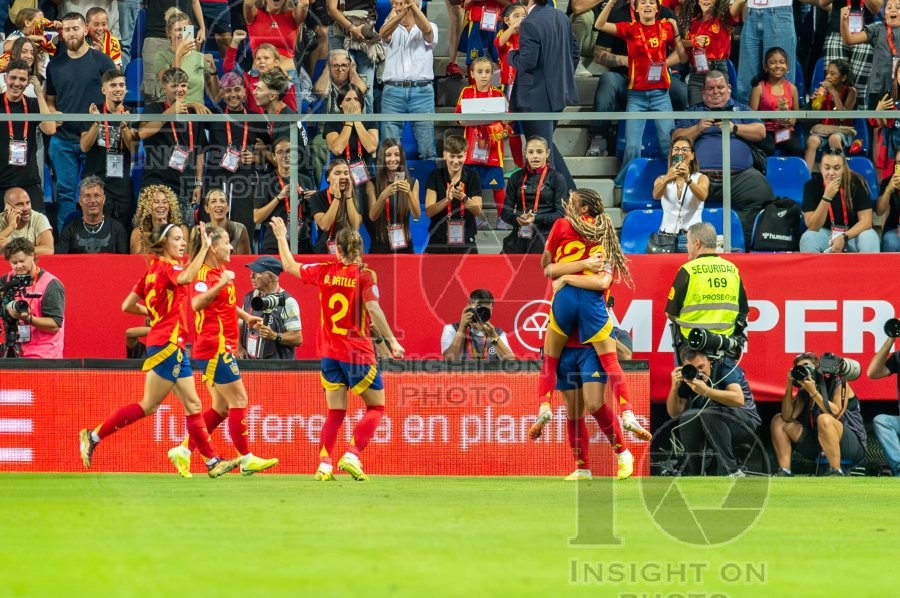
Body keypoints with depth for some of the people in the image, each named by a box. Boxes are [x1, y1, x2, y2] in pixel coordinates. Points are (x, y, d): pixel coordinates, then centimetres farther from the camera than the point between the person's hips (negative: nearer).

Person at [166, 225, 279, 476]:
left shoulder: (219, 272, 16)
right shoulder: (203, 274, -14)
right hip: (214, 348, -10)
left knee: (222, 407, 11)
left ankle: (184, 451, 12)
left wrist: (246, 316, 29)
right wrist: (221, 283, -40)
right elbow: (197, 303, -34)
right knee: (239, 400, -6)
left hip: (222, 349, 10)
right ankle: (247, 459, -1)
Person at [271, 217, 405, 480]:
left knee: (335, 413, 12)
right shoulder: (364, 275, -11)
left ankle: (324, 465, 0)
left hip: (330, 353, 5)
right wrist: (392, 340, -14)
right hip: (357, 353, -5)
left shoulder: (324, 271, 2)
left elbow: (290, 265, 15)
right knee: (376, 407, 8)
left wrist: (281, 236, 29)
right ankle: (351, 456, -9)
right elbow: (374, 310, -19)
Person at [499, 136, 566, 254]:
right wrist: (517, 219, -12)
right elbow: (505, 212, 11)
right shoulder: (516, 178, 14)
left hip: (544, 238, -3)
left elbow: (560, 214, 0)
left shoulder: (556, 178, 5)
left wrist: (536, 219, -15)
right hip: (518, 238, 3)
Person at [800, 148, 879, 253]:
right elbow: (812, 227, -20)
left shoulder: (856, 182, -14)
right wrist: (827, 197, -32)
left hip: (853, 233, 0)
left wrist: (844, 238, -29)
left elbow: (866, 220, -14)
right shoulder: (812, 185, -14)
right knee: (808, 238, -31)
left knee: (869, 238, -32)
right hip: (825, 233, 0)